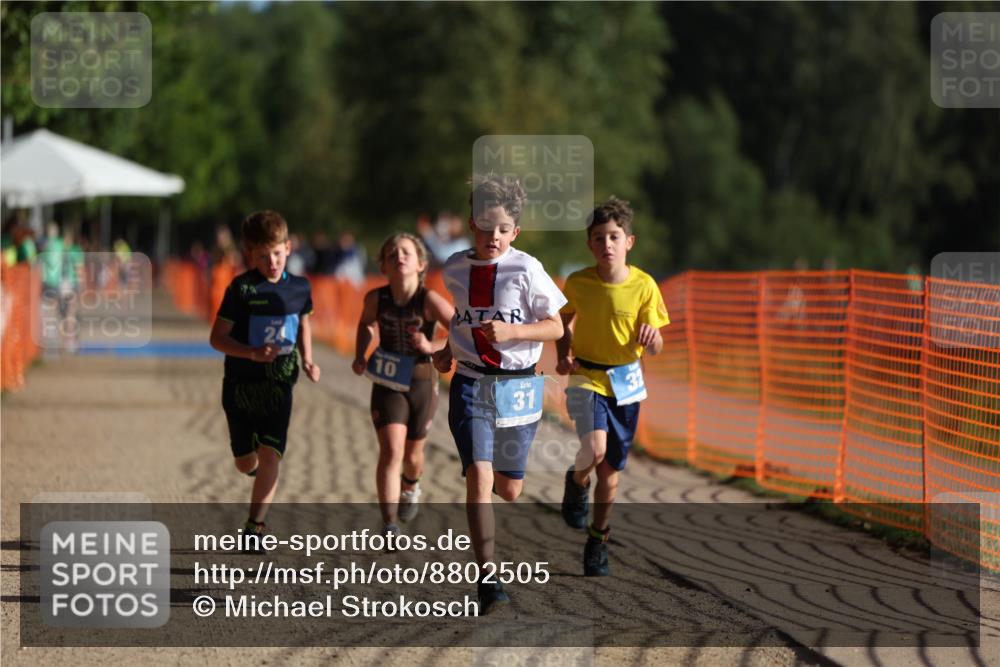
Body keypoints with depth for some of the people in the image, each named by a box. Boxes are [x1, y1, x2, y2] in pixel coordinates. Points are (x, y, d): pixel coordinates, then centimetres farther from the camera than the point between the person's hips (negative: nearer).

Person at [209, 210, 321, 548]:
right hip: (241, 384, -1)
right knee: (245, 462, 12)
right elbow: (217, 337, -10)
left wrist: (307, 360, 6)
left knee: (270, 456, -14)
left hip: (279, 385, 1)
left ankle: (254, 527, -9)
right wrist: (252, 353, -25)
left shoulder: (299, 287, 1)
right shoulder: (241, 288, -11)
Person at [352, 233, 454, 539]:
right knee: (391, 450, -17)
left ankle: (410, 486, 54)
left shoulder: (429, 300, -19)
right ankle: (389, 526, -16)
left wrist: (433, 347, -31)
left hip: (422, 384, 0)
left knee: (412, 454, 17)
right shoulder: (376, 298, -10)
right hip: (387, 384, 0)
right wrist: (359, 355, 1)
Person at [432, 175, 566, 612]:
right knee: (479, 476, -17)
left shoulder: (526, 270, -8)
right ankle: (487, 579, -18)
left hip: (517, 384, -1)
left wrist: (512, 332, -20)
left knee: (509, 489, 11)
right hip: (470, 384, 1)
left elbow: (555, 326, -5)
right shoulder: (455, 270, 3)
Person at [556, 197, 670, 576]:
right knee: (594, 449, -25)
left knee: (611, 468, 7)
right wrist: (564, 357, -1)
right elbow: (565, 320, 14)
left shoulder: (643, 286, -9)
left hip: (626, 383, 1)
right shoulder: (578, 283, -7)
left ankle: (597, 541, 26)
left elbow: (654, 348, -4)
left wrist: (651, 338, -27)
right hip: (587, 378, -1)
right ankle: (577, 482, 10)